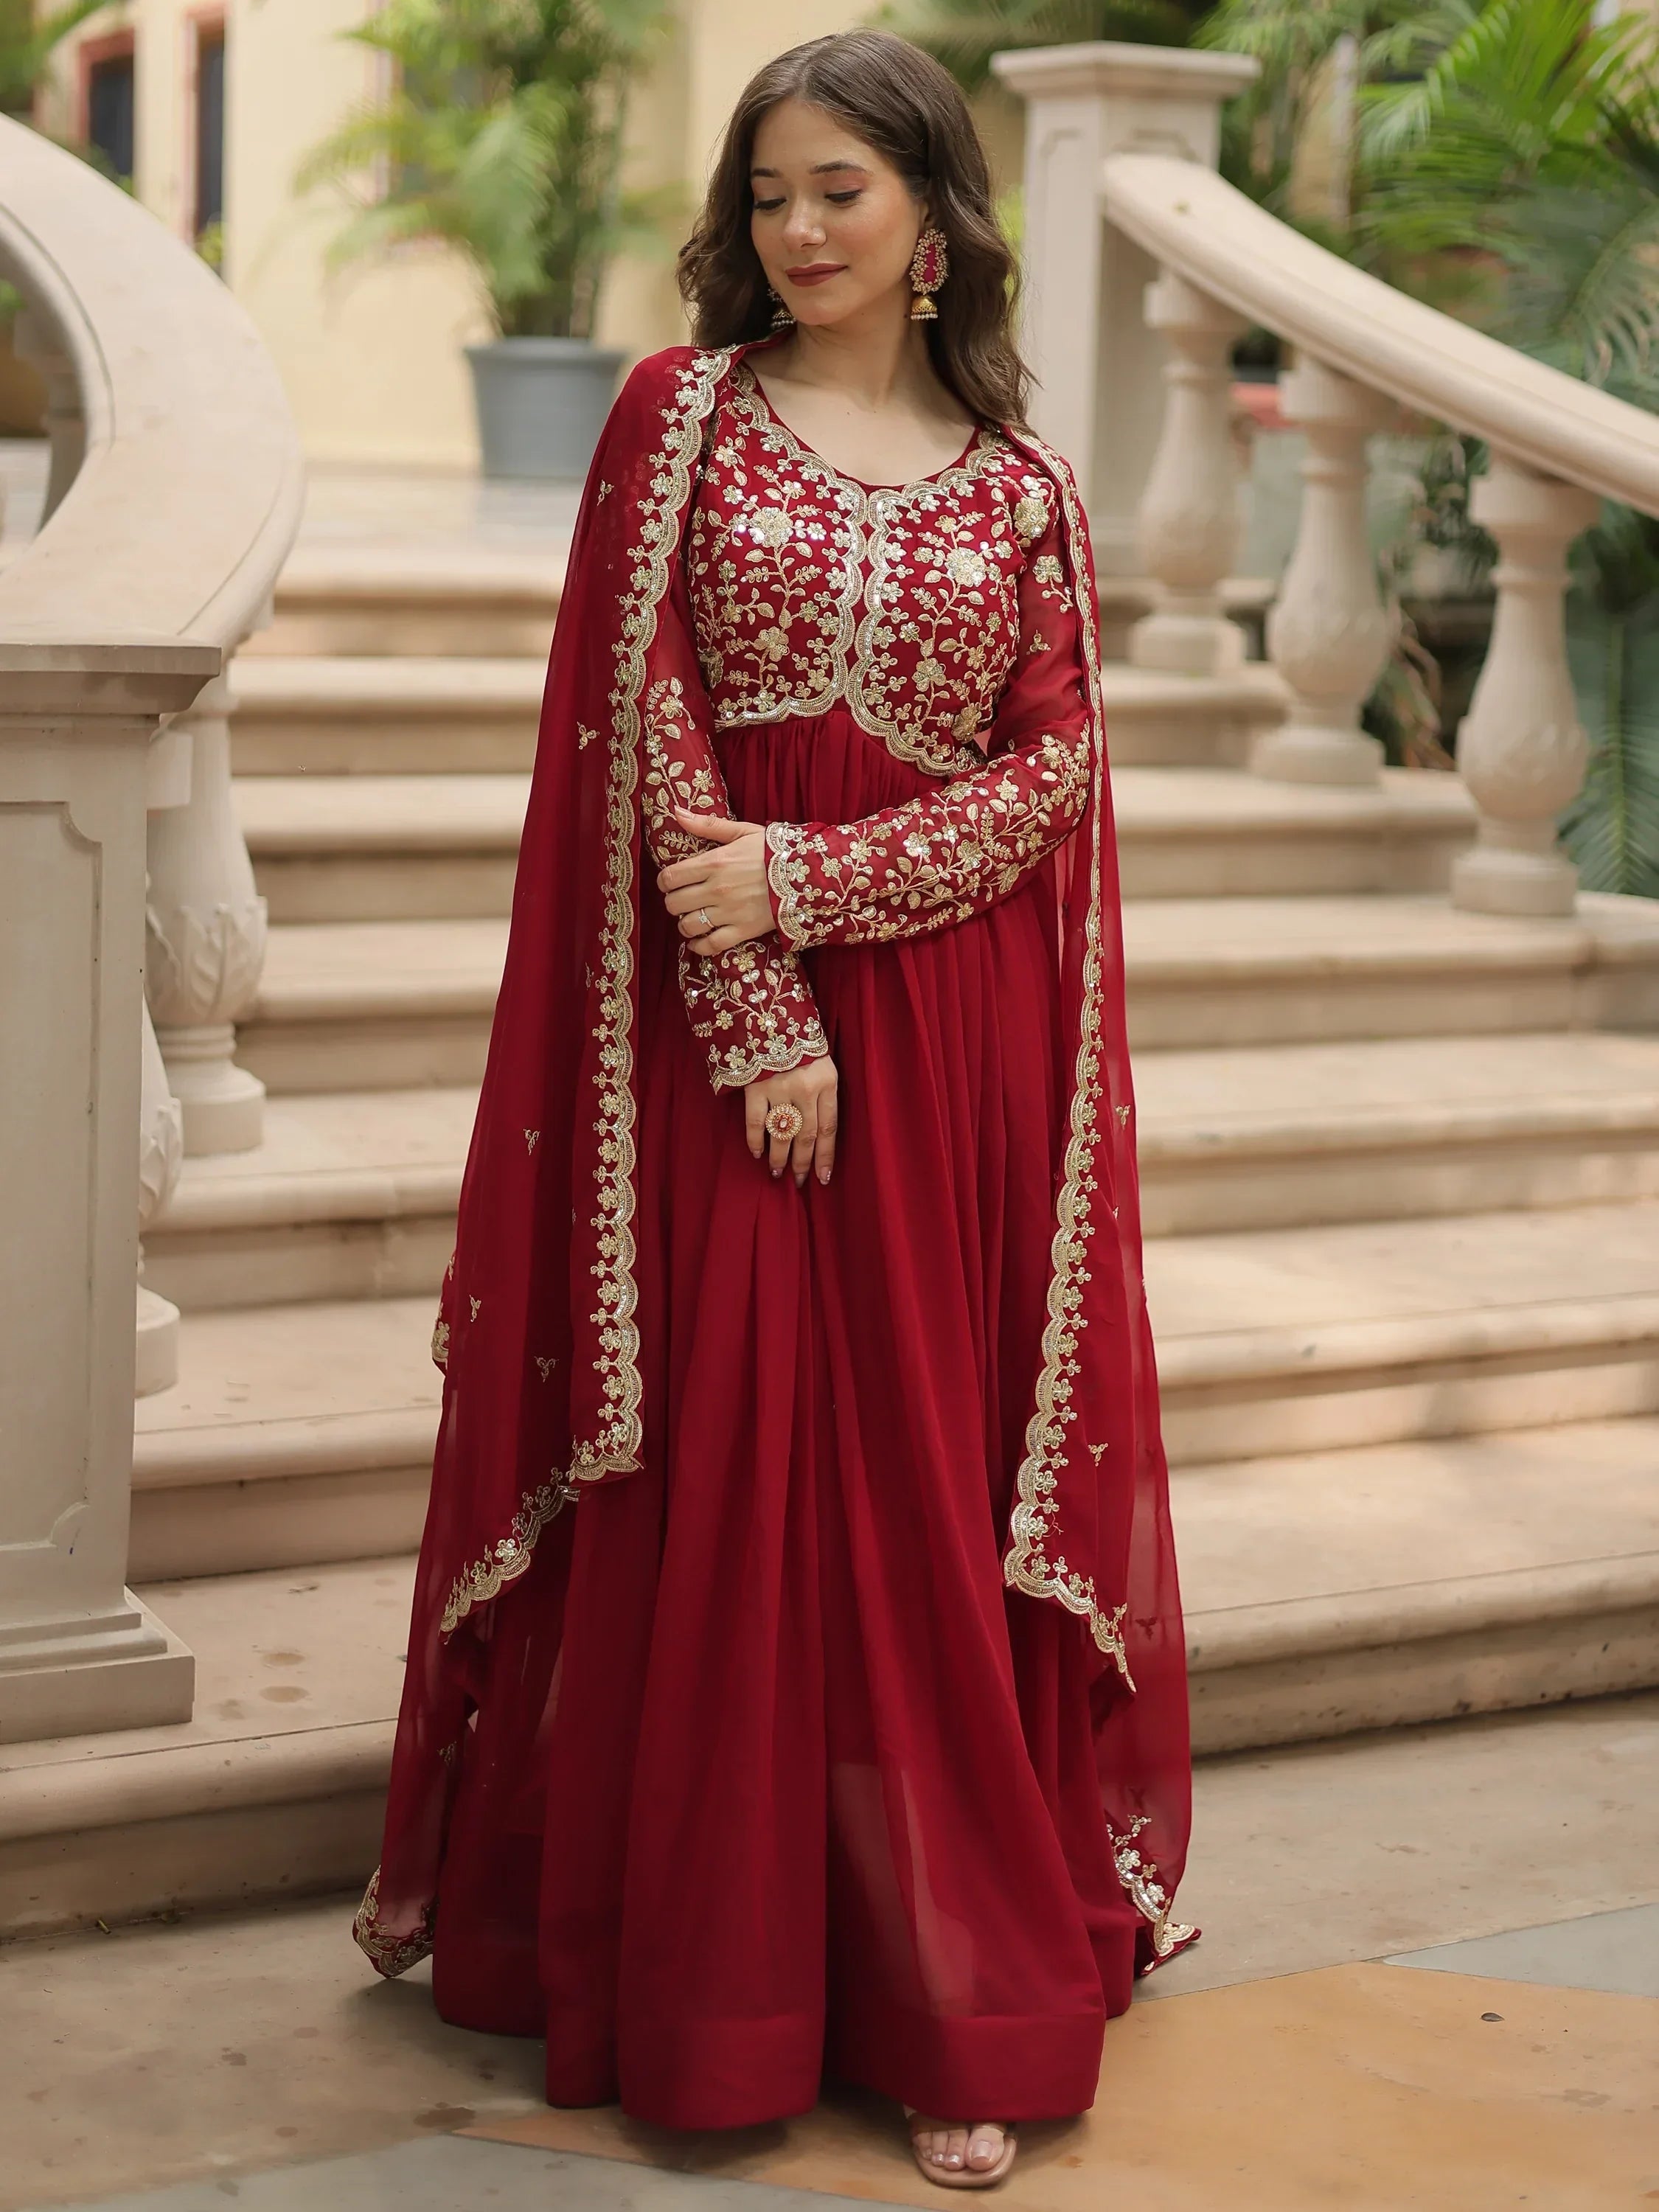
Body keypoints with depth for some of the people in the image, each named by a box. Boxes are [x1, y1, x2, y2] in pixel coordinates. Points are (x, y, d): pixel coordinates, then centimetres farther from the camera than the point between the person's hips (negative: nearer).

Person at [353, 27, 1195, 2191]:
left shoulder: (1020, 476, 8)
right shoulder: (680, 415, 4)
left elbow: (1052, 767, 0)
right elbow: (644, 736, -4)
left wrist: (808, 881, -14)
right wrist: (762, 1024, -12)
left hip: (950, 1047, 1)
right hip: (713, 1028, -1)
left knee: (931, 1508, 4)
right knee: (703, 1494, 1)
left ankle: (954, 2008, 12)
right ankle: (686, 1980, 14)